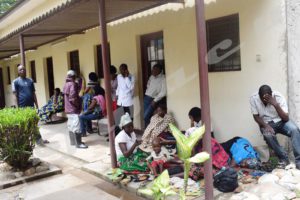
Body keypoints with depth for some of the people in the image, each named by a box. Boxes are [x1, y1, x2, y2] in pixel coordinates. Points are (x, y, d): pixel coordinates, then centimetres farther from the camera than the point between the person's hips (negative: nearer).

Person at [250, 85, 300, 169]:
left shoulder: (278, 97, -22)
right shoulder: (253, 98, -18)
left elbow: (286, 118, -23)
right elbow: (256, 117, -8)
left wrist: (276, 105, -36)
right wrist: (266, 125, -26)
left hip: (280, 121, 0)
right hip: (266, 123, 0)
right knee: (268, 135, -34)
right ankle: (284, 159, -13)